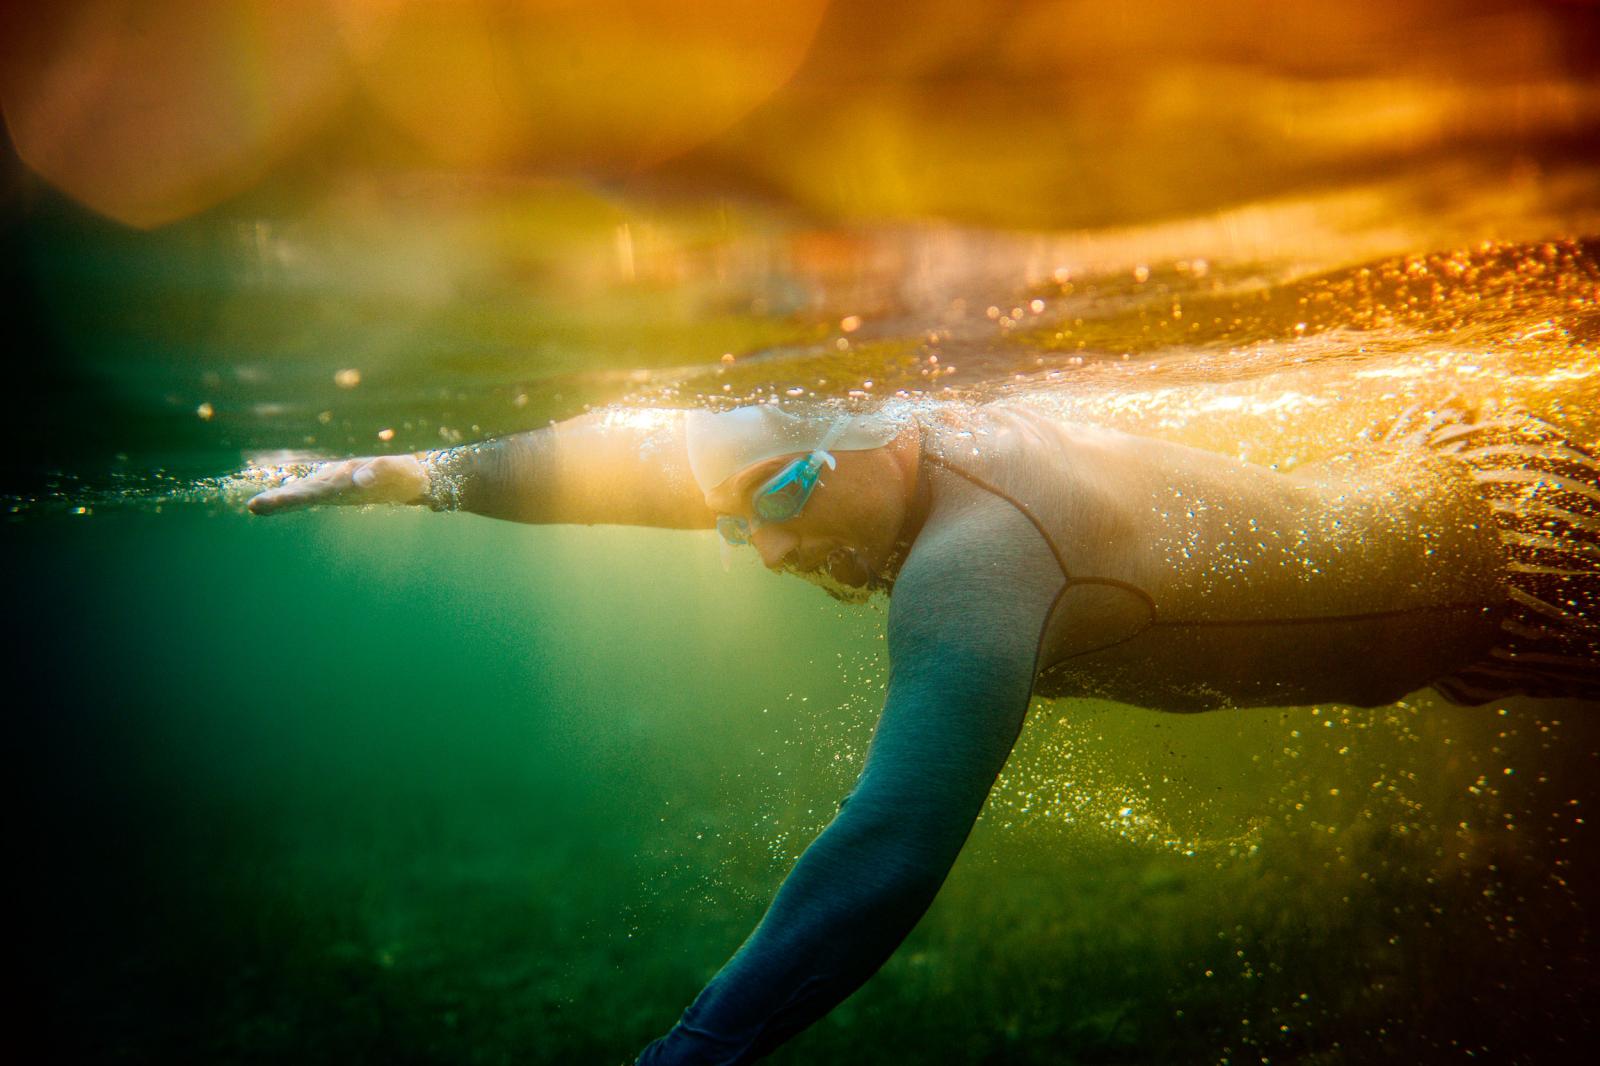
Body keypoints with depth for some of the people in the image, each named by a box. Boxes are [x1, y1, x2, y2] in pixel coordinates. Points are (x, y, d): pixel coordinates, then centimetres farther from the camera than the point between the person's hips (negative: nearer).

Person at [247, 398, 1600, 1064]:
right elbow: (639, 454, -13)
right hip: (1344, 489, 7)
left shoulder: (973, 563, -41)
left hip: (1434, 553, -7)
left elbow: (893, 850, -53)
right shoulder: (905, 430, -17)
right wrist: (419, 470, -15)